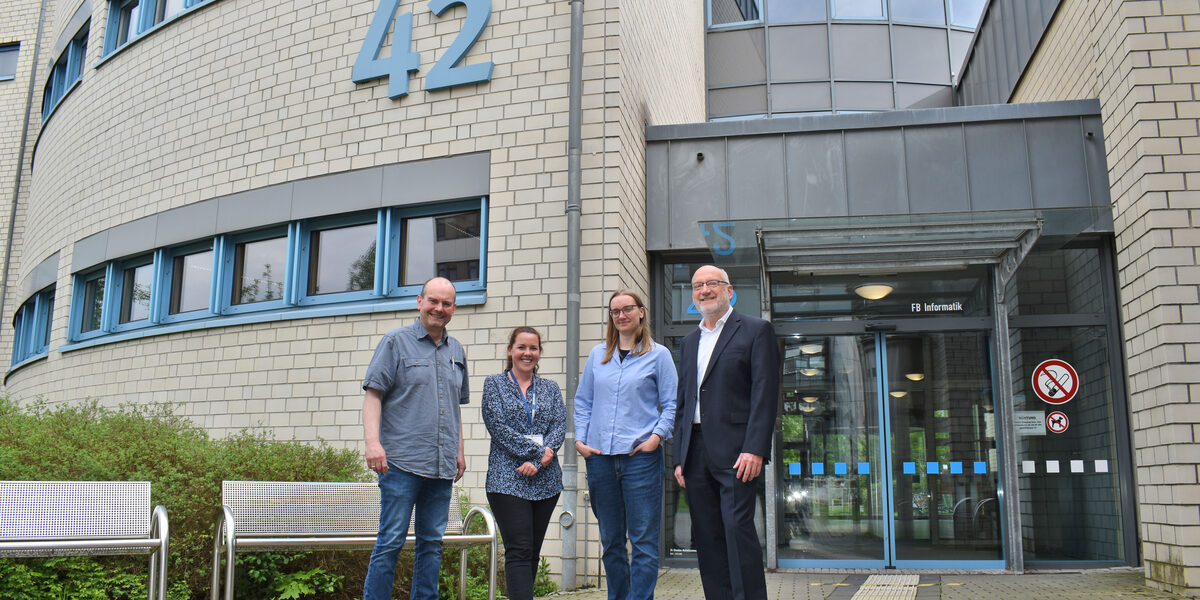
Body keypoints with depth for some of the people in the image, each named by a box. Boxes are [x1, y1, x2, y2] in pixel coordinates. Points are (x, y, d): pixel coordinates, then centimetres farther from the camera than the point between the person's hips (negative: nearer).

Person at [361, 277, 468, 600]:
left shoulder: (456, 351, 16)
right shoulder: (396, 342, 1)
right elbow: (372, 394, -5)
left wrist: (459, 451, 18)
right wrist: (372, 441, -17)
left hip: (442, 465, 5)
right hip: (401, 462, -5)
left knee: (432, 542, 9)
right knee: (391, 540, -4)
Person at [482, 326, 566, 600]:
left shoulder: (550, 388, 14)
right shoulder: (494, 383, 5)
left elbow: (560, 426, 3)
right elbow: (497, 425, -6)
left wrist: (536, 462, -13)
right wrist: (537, 451, -13)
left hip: (546, 480, 4)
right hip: (507, 479, -4)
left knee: (533, 552, 8)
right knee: (519, 551, -10)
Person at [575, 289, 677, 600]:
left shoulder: (658, 355, 4)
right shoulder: (598, 354, 13)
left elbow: (671, 405, 2)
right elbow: (583, 400, 16)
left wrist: (656, 436, -11)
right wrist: (580, 438, 3)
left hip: (641, 456, -3)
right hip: (599, 457, 4)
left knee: (643, 541, -4)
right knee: (611, 541, 11)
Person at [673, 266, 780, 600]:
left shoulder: (756, 331, 3)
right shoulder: (689, 343, 21)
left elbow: (765, 394, -7)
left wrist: (754, 449, -16)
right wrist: (679, 458, 12)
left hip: (735, 450, -6)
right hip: (695, 453, 6)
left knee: (737, 529, -13)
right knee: (706, 536, 5)